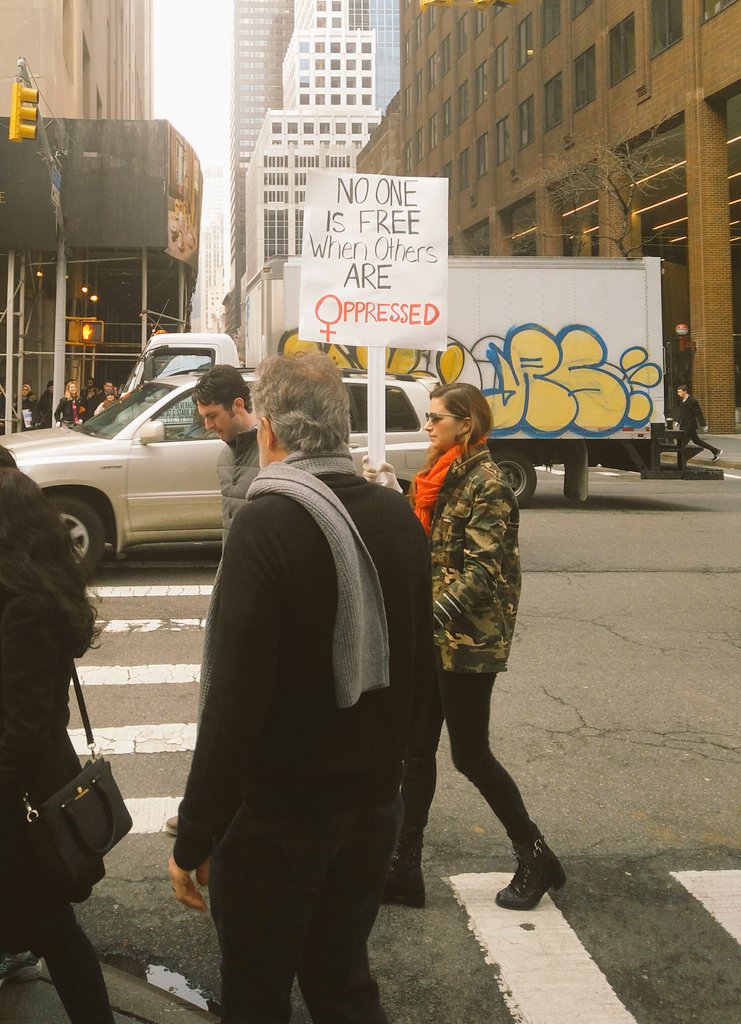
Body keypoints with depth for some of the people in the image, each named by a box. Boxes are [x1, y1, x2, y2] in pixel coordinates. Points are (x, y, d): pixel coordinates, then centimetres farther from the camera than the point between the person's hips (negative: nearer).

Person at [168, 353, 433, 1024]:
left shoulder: (265, 525, -20)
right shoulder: (398, 517, 1)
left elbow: (236, 701, -22)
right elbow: (419, 671, 10)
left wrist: (194, 840, -14)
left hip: (276, 817, -6)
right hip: (374, 804, 6)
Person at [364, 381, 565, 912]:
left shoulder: (486, 484, -15)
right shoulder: (442, 478, 12)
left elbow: (483, 570, -21)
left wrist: (433, 616, -27)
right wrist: (393, 493, 7)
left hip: (467, 641, -9)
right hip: (433, 638, 9)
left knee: (471, 754, 2)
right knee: (417, 751, 9)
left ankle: (536, 857, 20)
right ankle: (406, 869, 17)